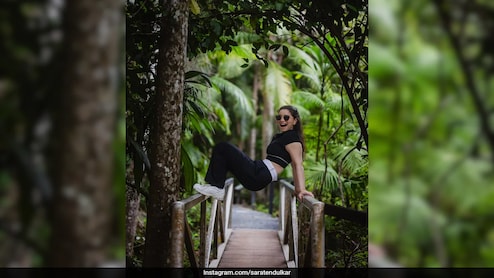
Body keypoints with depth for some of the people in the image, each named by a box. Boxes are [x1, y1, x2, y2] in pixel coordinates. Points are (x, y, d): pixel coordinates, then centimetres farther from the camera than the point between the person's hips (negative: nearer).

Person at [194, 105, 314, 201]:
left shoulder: (292, 138, -7)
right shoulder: (280, 137, 21)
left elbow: (298, 165, -18)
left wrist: (302, 189, -28)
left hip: (258, 175, -11)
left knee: (222, 148, -6)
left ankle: (217, 188, -4)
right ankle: (217, 189, 5)